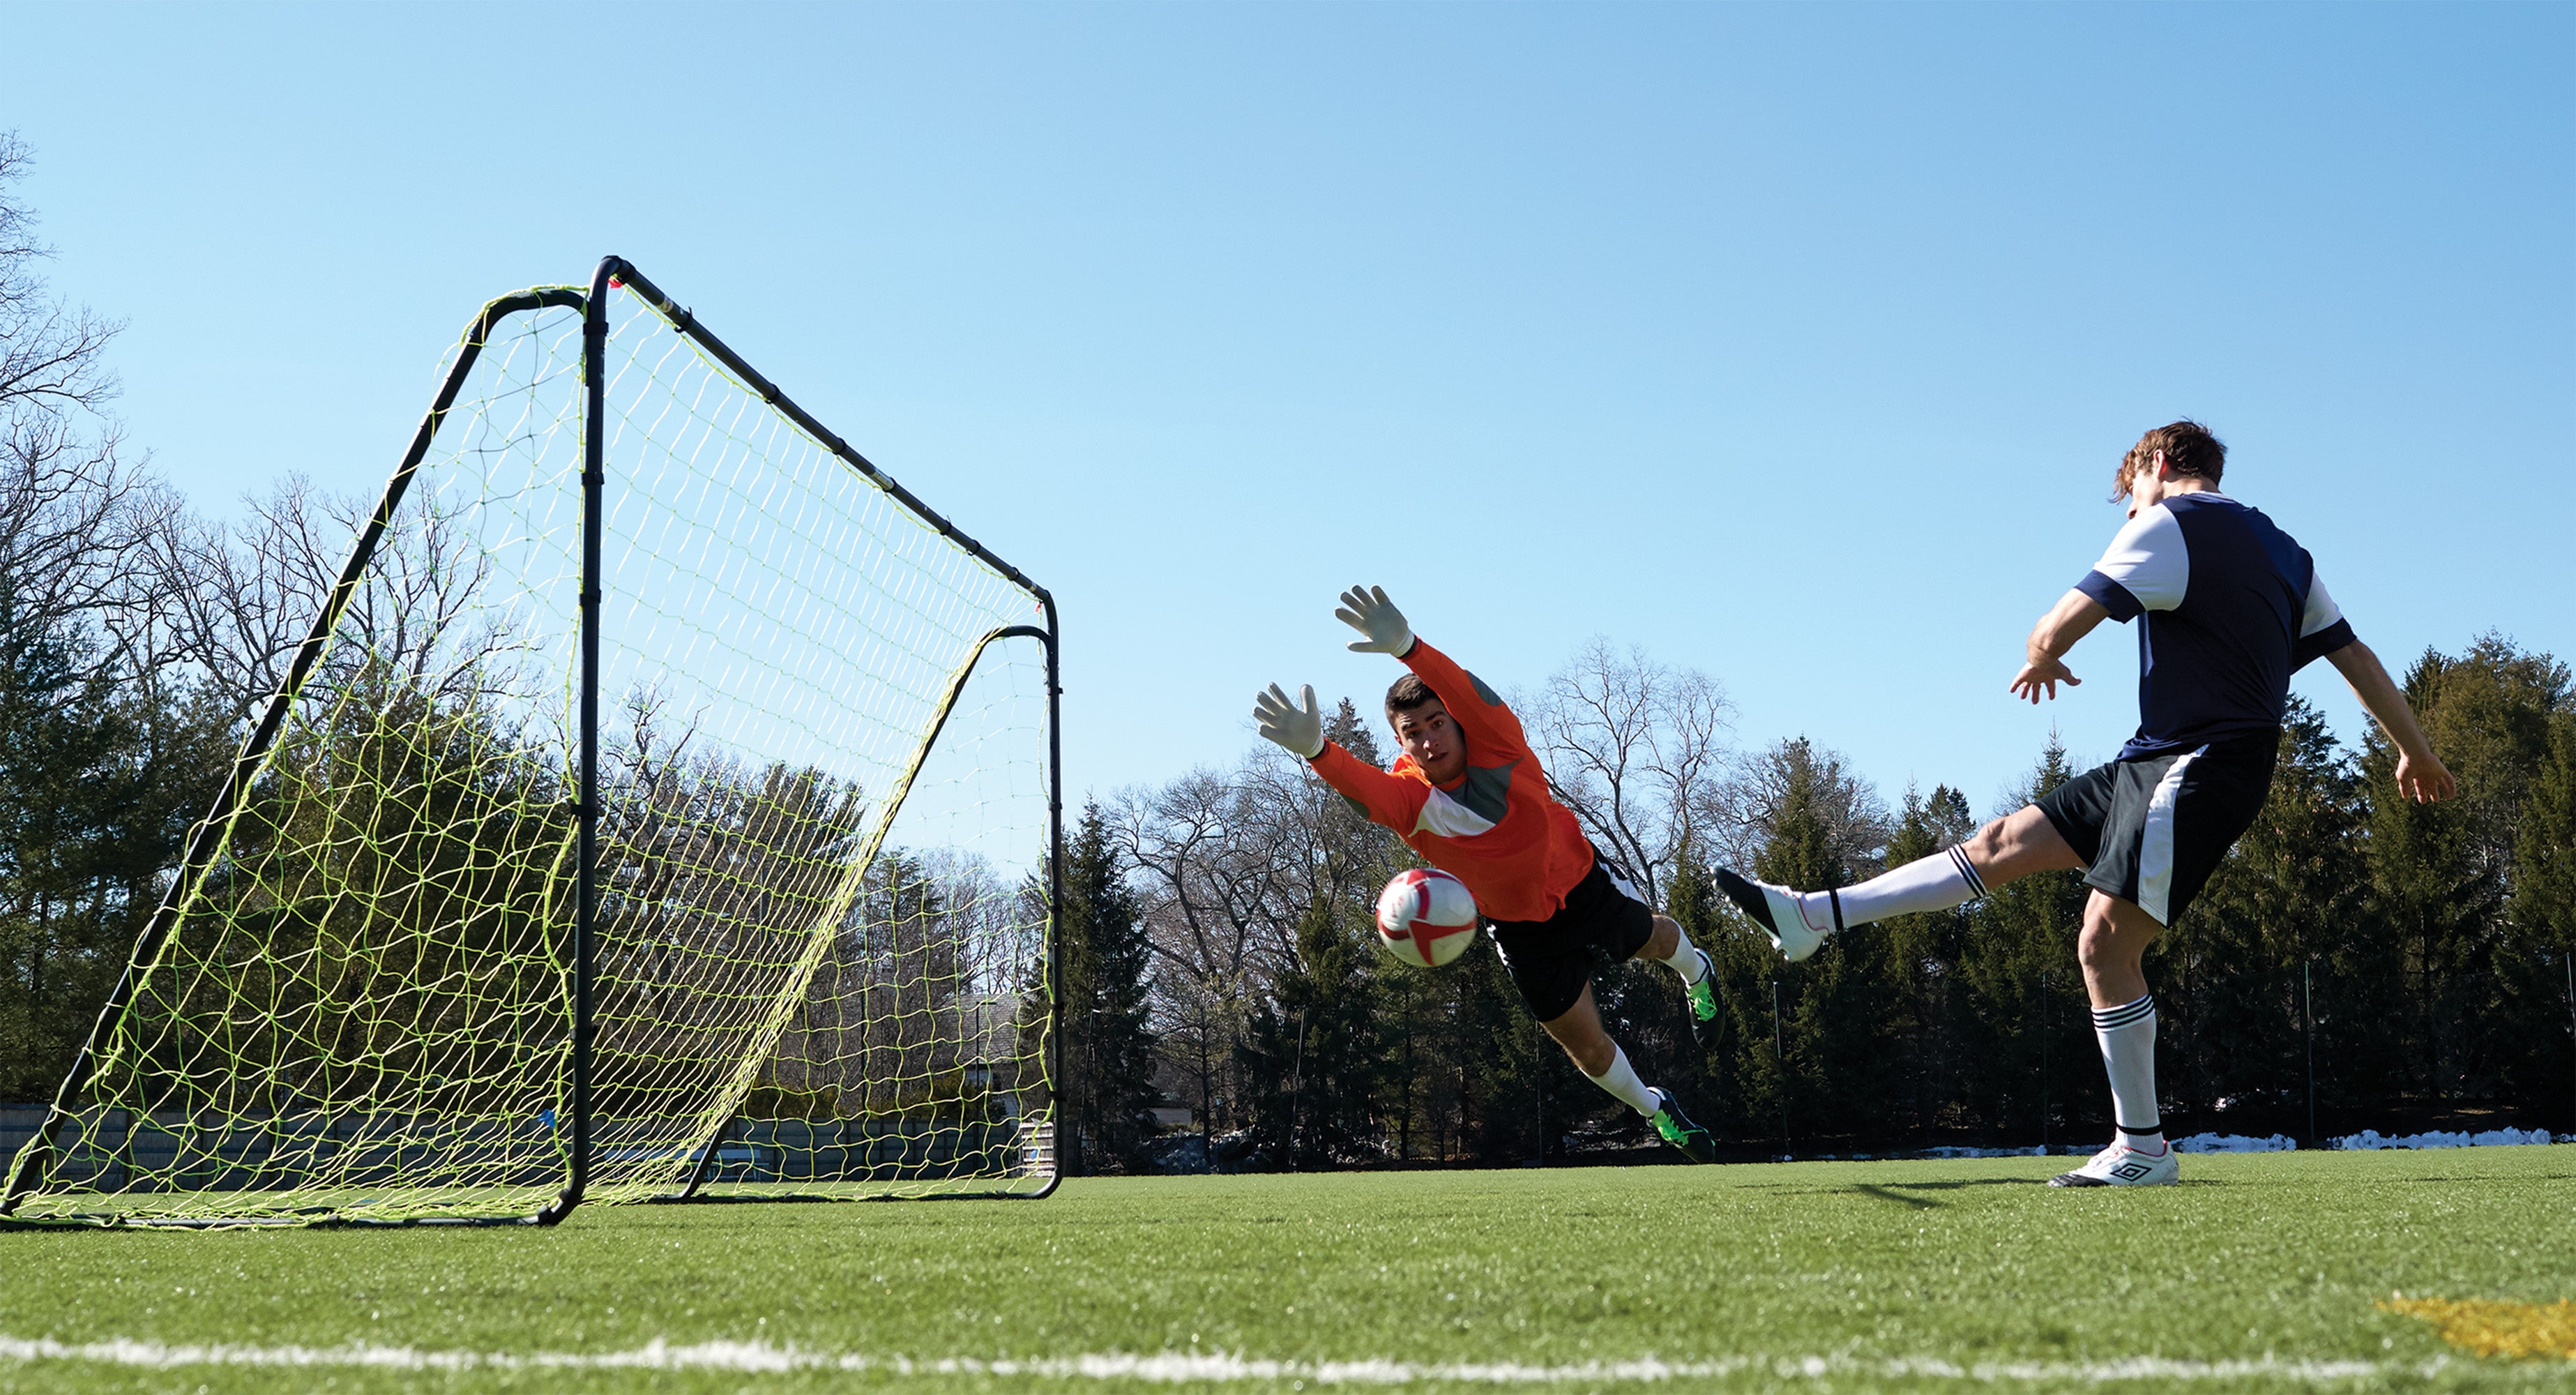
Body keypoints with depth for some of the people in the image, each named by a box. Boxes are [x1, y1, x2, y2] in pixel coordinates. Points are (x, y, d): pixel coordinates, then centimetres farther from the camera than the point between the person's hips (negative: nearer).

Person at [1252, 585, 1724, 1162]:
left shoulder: (1496, 746, -33)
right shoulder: (1408, 798, -31)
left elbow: (1472, 695, -56)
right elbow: (1360, 786, -55)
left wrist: (1408, 648, -77)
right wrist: (1316, 750, -79)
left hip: (1582, 883, -1)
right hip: (1518, 928, 1)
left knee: (1652, 939, 30)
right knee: (1584, 1045, 11)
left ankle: (1696, 974, 68)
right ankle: (1655, 1110, 42)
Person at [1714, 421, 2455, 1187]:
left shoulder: (2169, 524, -7)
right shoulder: (2283, 550, 19)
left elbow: (2058, 627, -10)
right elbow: (2354, 654, 22)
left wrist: (2041, 660, 14)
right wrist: (2417, 751, 32)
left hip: (2200, 767, -9)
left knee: (2105, 945, -11)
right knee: (2003, 842, 7)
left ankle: (2143, 1148, -4)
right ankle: (1812, 917, 7)